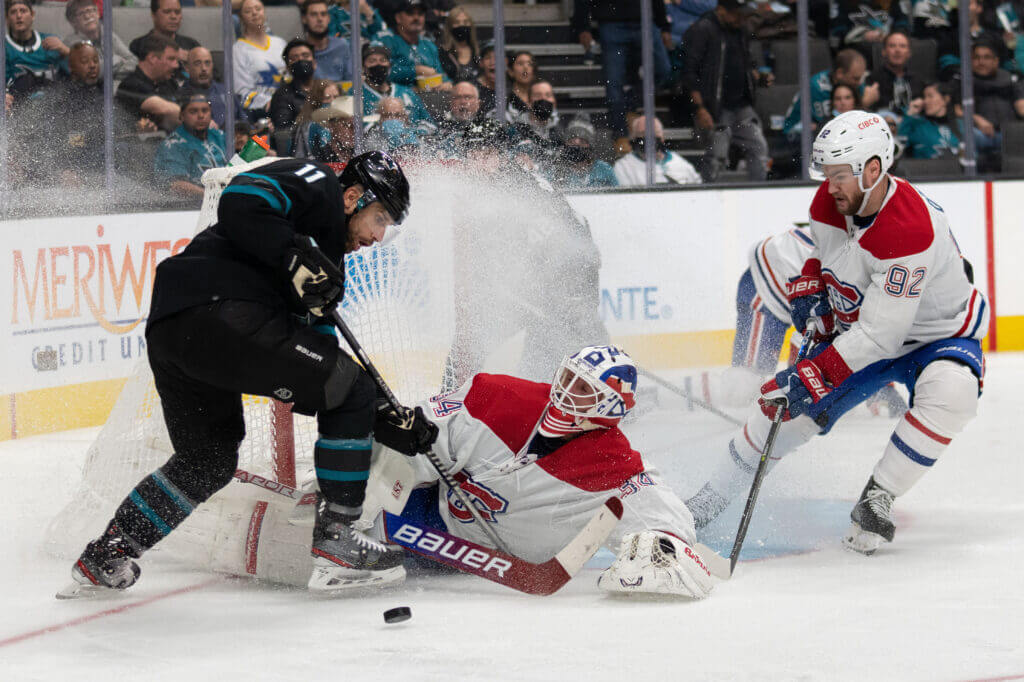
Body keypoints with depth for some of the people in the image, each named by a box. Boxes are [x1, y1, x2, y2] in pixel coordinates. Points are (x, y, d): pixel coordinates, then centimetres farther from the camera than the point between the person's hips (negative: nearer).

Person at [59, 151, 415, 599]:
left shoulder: (324, 257, 32)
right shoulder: (317, 184, 6)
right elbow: (240, 201, -12)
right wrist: (295, 256, -17)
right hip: (218, 309, -10)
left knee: (208, 461, 28)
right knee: (351, 392, -2)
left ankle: (103, 560, 28)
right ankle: (335, 541, -1)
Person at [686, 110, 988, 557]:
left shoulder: (911, 230, -37)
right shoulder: (830, 202, -14)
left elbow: (879, 334, -38)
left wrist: (814, 374, -40)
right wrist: (809, 288, -7)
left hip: (938, 334, -6)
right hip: (857, 327, 6)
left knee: (949, 394, -37)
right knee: (786, 405, -2)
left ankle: (875, 501, -23)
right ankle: (712, 499, 18)